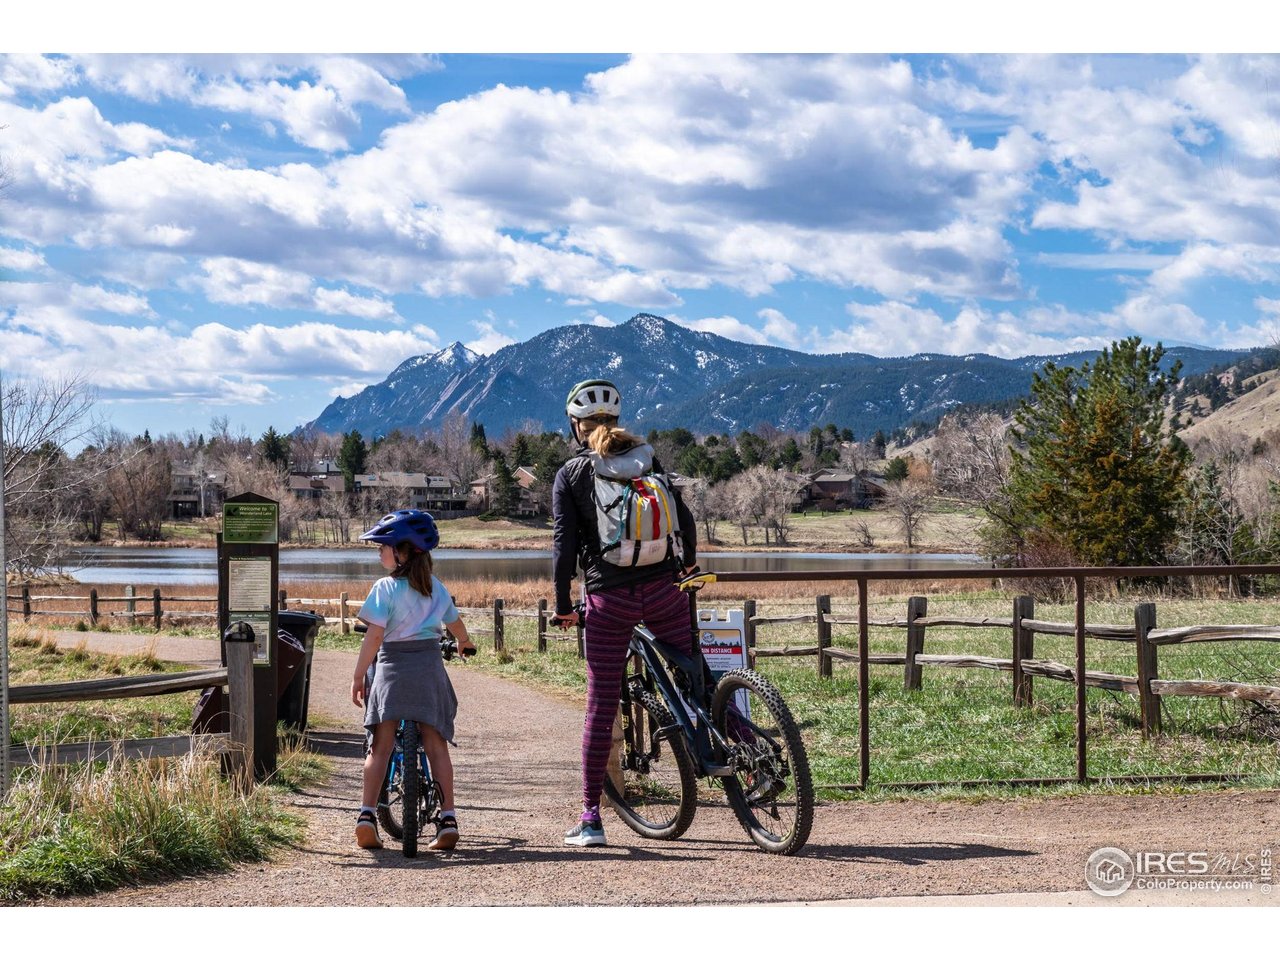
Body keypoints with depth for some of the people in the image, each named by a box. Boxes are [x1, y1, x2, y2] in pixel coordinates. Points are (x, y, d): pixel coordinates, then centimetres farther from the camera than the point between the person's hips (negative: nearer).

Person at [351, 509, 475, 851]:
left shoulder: (386, 588, -7)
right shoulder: (435, 587, 8)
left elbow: (375, 635, -13)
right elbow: (454, 623, 21)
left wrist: (358, 677, -9)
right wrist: (464, 643, 43)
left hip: (393, 668, -3)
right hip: (430, 667, 3)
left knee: (380, 746, 2)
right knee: (436, 745, 5)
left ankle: (366, 814, -7)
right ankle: (448, 819, 1)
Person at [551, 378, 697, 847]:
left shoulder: (571, 474, 1)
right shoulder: (648, 460, 9)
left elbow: (565, 544, -6)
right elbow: (684, 518, 10)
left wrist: (562, 606, 3)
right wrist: (687, 563, 28)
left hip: (608, 600, -2)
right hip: (664, 590, 2)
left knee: (601, 707, 3)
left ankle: (591, 819, 6)